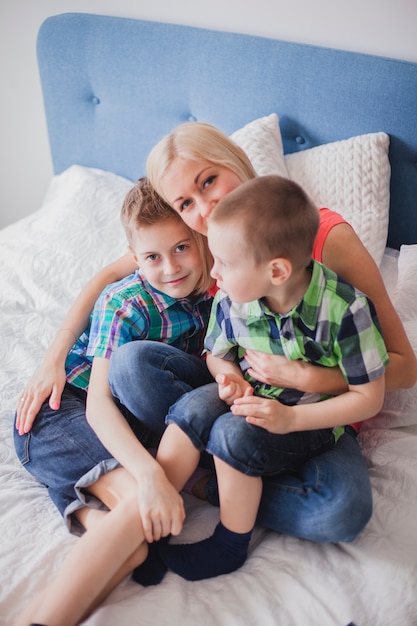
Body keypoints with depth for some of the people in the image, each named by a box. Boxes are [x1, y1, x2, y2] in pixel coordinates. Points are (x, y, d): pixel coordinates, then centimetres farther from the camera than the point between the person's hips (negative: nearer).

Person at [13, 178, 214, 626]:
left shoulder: (211, 293, 0)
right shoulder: (123, 304, -17)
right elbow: (99, 402, -24)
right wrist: (149, 473, -37)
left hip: (129, 420, 5)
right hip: (65, 409, -5)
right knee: (146, 508, -31)